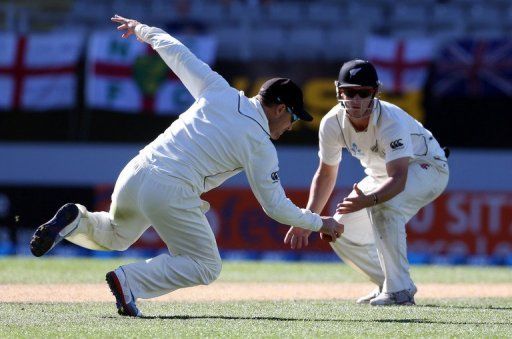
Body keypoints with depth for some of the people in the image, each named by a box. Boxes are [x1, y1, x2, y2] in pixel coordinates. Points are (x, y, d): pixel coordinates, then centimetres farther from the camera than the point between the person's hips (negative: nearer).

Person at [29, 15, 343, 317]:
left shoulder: (218, 90, 12)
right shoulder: (261, 145, 0)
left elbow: (177, 52, 20)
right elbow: (275, 206, 4)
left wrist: (143, 30, 39)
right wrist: (319, 223, 18)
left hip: (134, 175, 6)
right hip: (171, 193, -6)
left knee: (116, 237, 33)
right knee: (207, 267, 10)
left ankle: (77, 220, -1)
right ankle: (129, 281, -10)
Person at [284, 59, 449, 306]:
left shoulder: (391, 121, -36)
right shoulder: (332, 123, -18)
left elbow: (398, 179, -45)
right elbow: (326, 174, -4)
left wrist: (367, 200, -63)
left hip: (427, 167, -7)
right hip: (382, 174, 7)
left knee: (383, 204, -36)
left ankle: (399, 290, -27)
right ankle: (387, 284, 19)